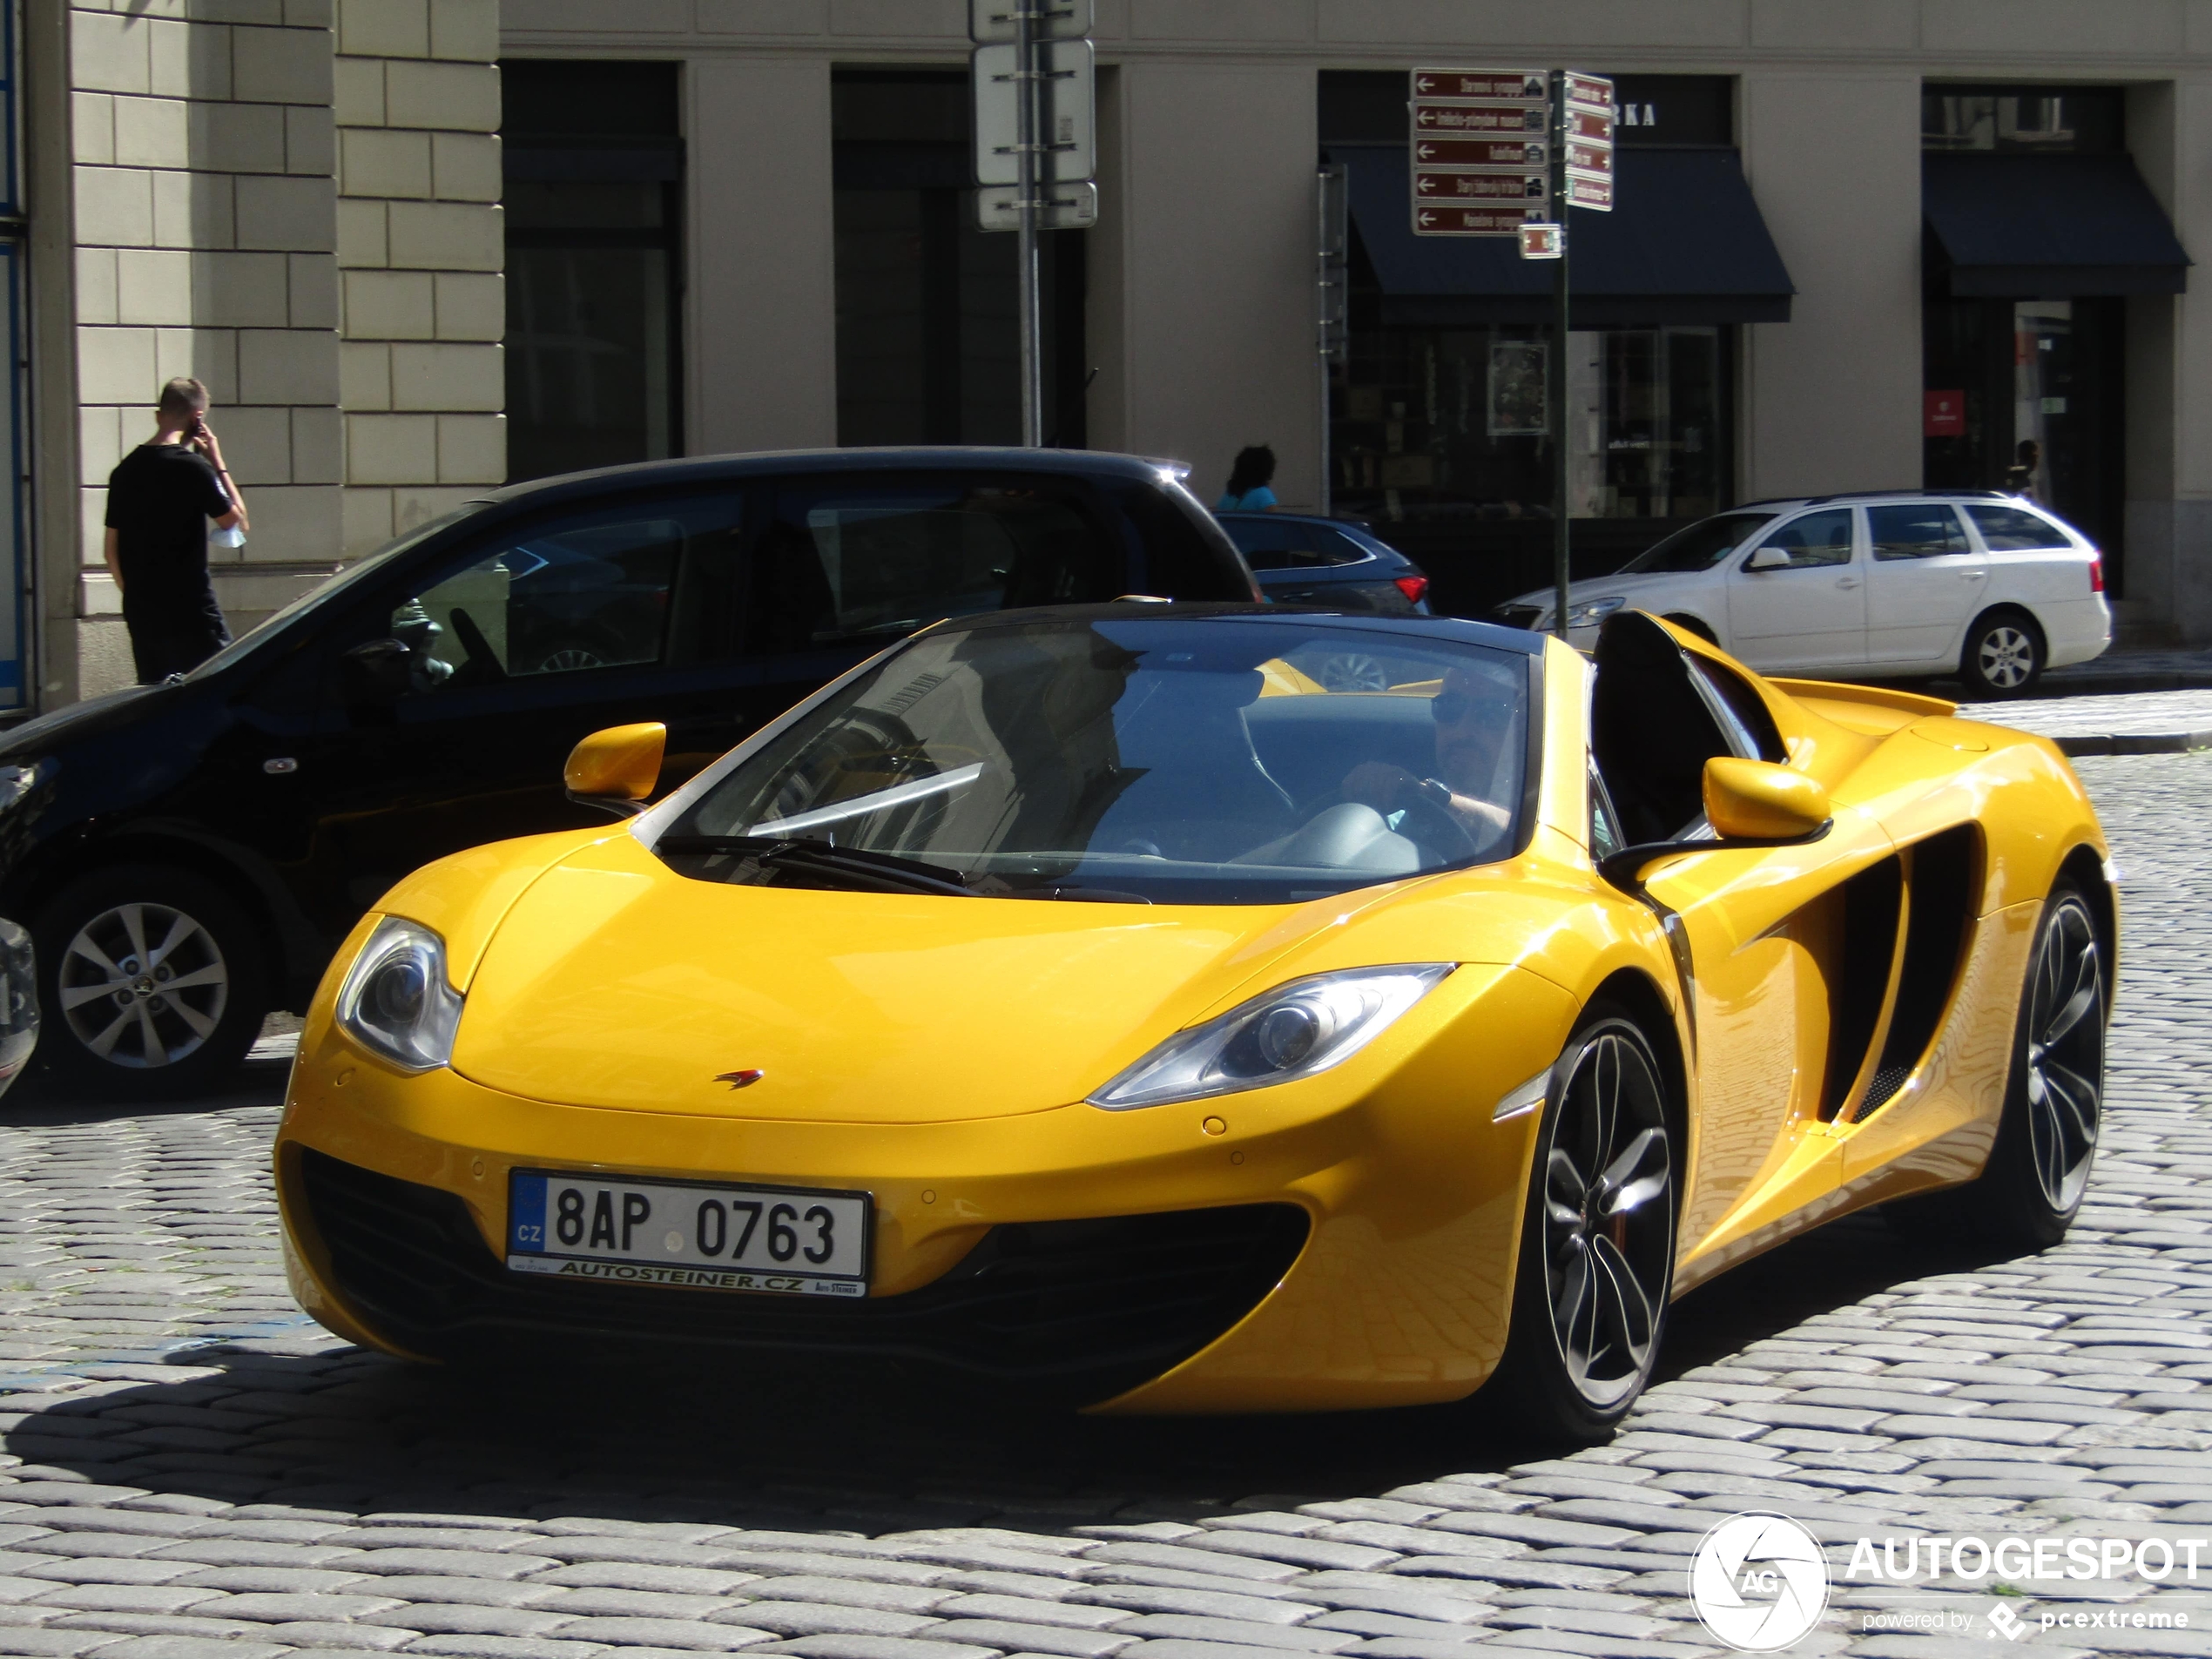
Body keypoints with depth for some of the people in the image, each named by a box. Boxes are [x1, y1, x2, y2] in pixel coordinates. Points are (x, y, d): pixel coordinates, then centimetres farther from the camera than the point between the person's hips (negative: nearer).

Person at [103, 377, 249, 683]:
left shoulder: (126, 470, 8)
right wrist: (218, 462, 1)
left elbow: (112, 549, 12)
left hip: (141, 612, 7)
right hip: (190, 611, -7)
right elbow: (235, 520, -4)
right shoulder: (193, 467, -12)